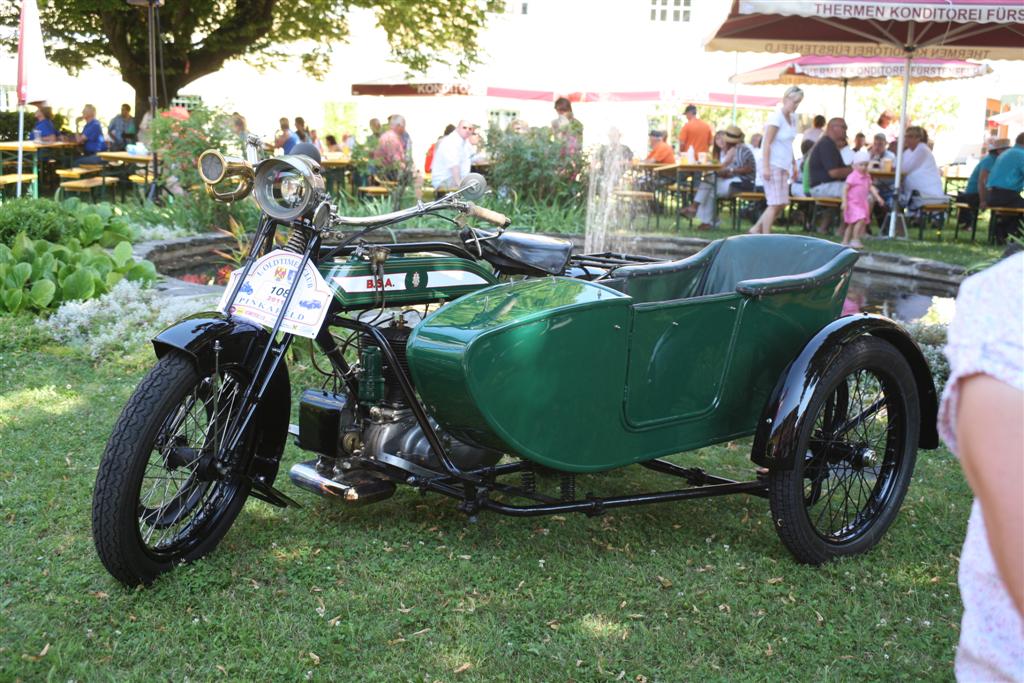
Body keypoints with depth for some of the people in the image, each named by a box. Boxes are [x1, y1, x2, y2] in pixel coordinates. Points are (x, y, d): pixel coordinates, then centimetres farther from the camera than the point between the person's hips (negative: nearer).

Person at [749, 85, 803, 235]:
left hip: (783, 166, 8)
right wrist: (766, 167, -20)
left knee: (782, 203, 7)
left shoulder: (792, 117, 12)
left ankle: (756, 229, 17)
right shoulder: (776, 117, -12)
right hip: (773, 165, -8)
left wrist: (793, 165, 16)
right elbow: (767, 143, -15)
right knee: (775, 203, -8)